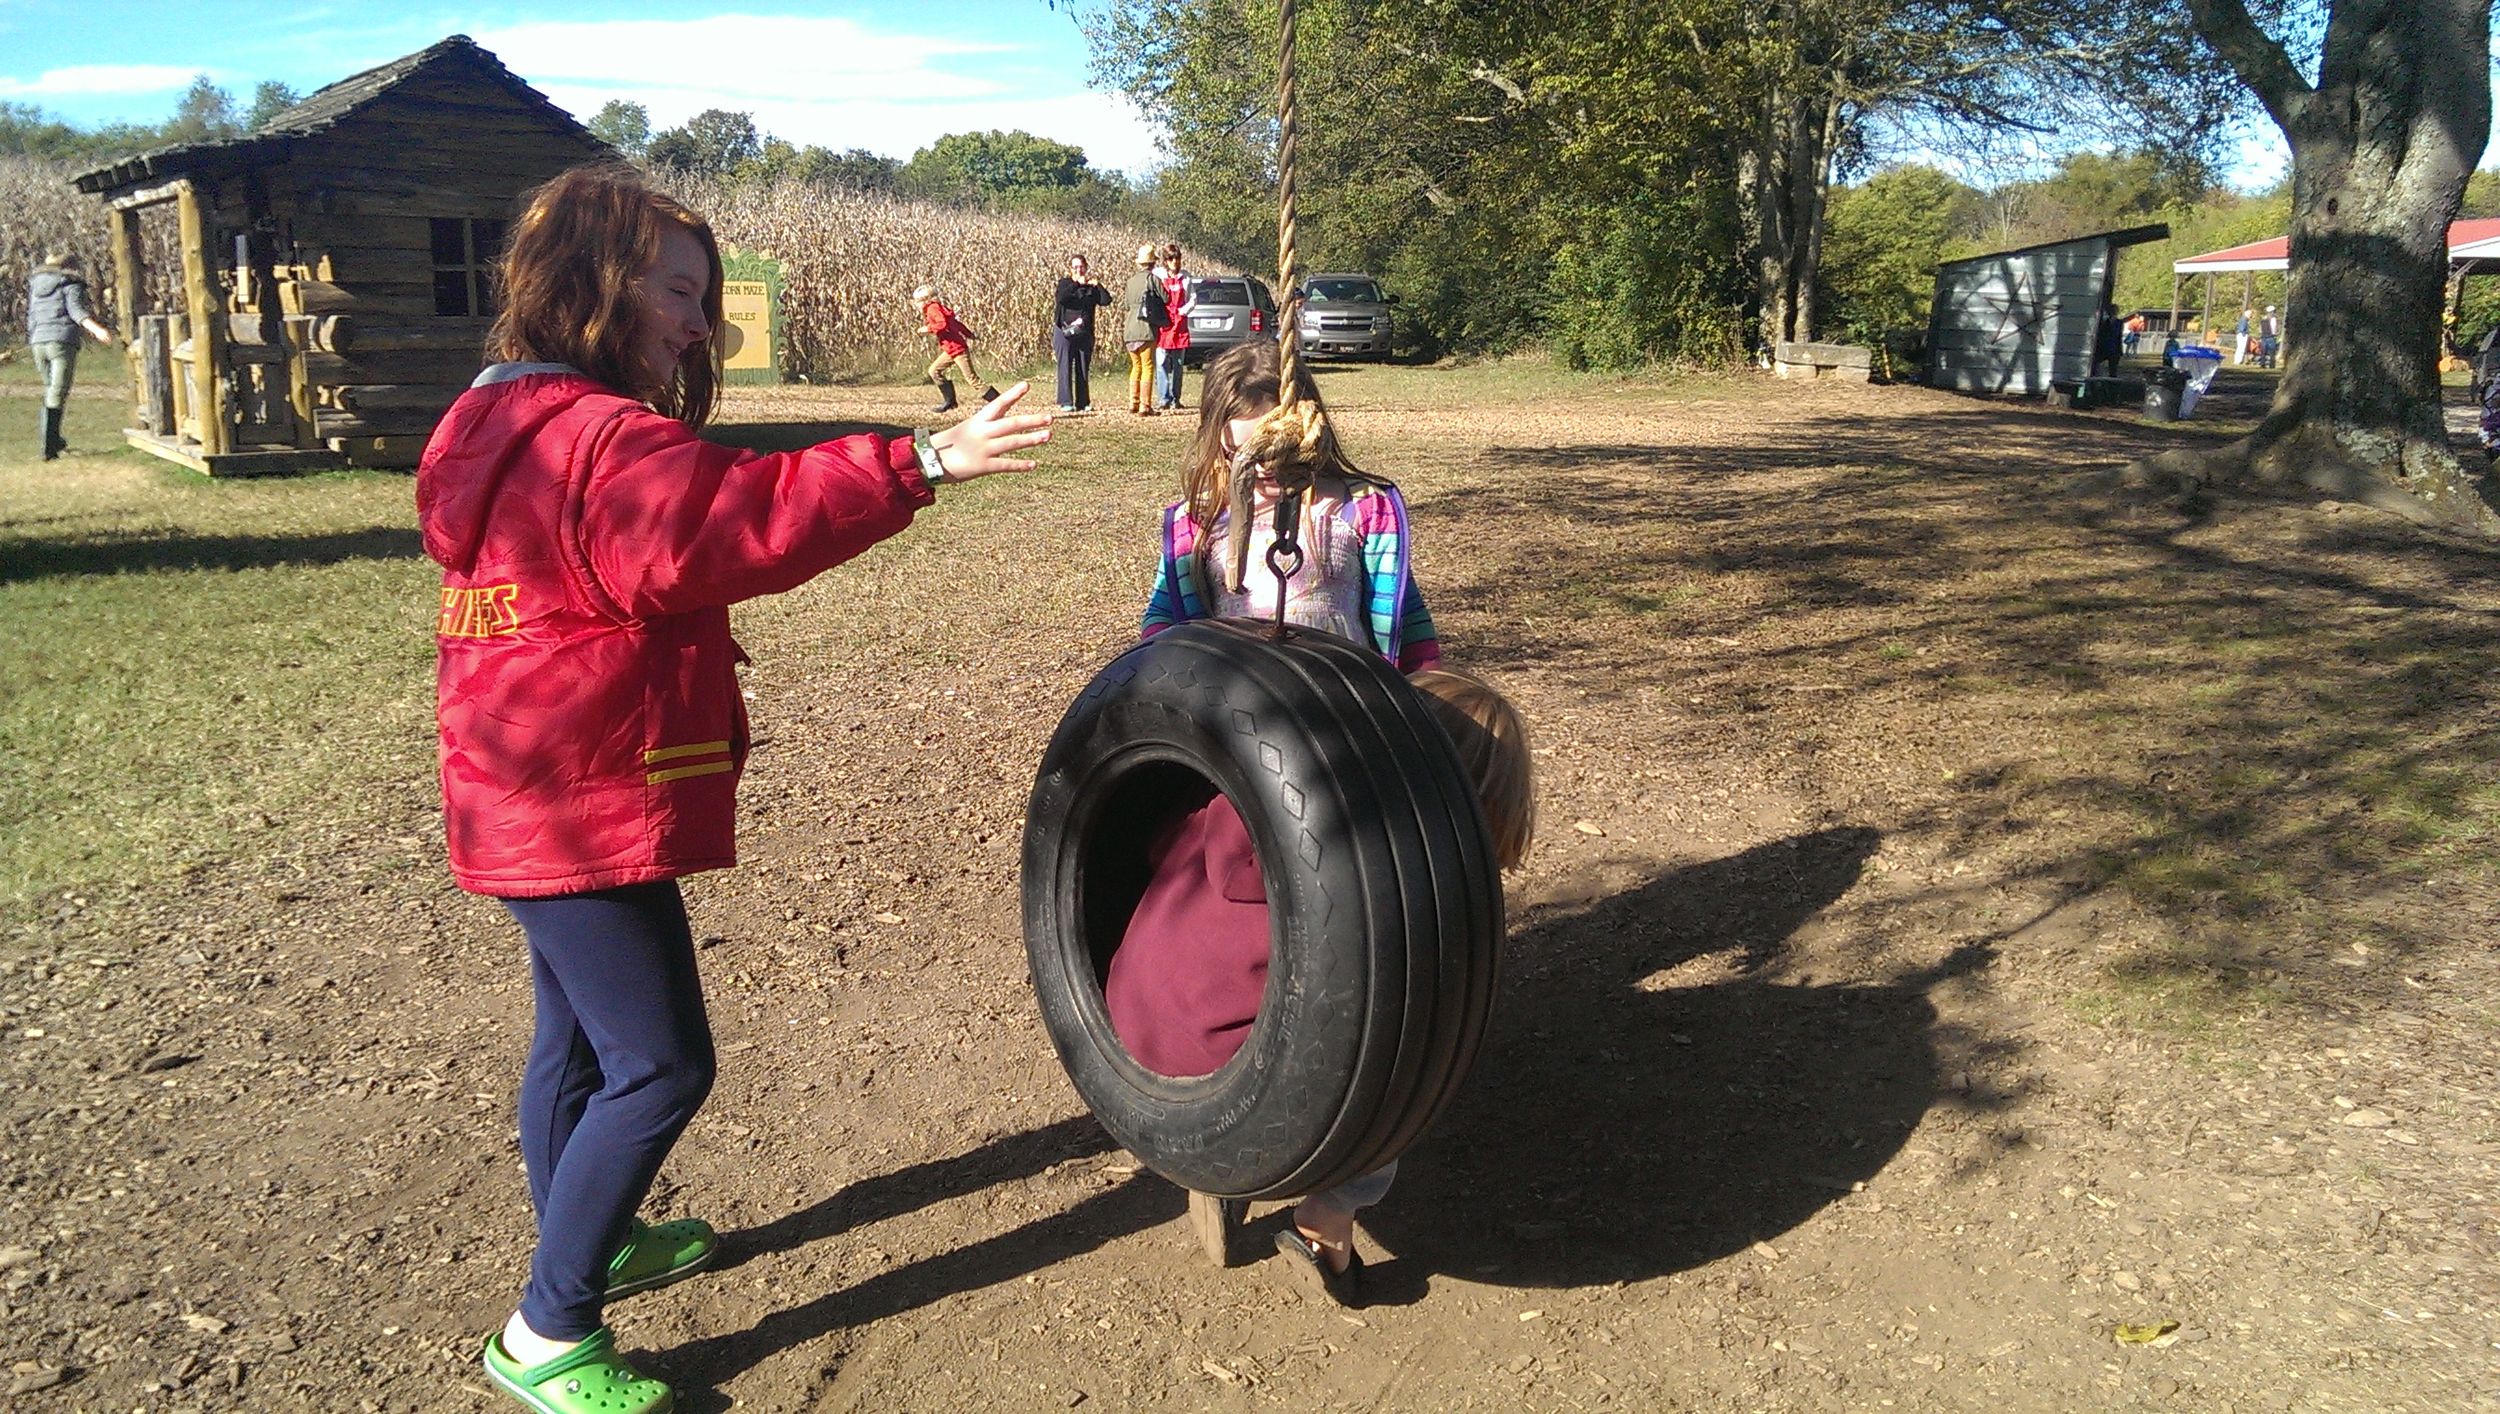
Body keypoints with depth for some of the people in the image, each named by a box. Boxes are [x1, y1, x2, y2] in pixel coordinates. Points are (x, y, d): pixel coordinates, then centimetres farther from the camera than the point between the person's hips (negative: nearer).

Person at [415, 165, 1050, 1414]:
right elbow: (748, 521, -35)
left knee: (579, 1032, 23)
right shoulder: (602, 440, -21)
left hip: (528, 803, 11)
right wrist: (919, 465, -39)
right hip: (590, 811, -11)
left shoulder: (496, 428, 12)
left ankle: (587, 1247, 42)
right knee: (660, 1066, -4)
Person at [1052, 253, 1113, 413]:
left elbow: (1106, 300, -3)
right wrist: (1077, 284, -20)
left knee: (1084, 369, 5)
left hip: (1085, 332, 3)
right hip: (1065, 332, -3)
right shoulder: (1065, 283, 4)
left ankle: (1083, 403, 10)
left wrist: (1097, 285, -13)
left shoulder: (1091, 286, 10)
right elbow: (1061, 298, -17)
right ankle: (1066, 403, -4)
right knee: (1065, 368, -5)